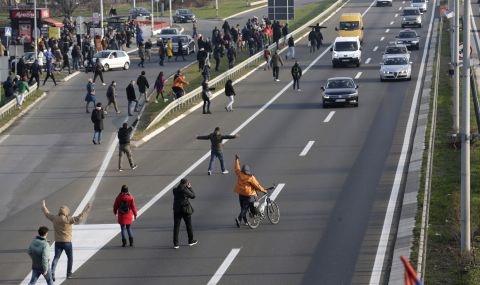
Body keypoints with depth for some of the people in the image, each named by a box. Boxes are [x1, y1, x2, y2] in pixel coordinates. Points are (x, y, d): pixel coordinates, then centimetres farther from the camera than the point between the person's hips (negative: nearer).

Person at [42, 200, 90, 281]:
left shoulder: (55, 218, -1)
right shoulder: (68, 219, -15)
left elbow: (47, 214, 16)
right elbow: (79, 218, -19)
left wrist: (43, 207, 34)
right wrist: (86, 210, -11)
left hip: (58, 242, 3)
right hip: (67, 242, -3)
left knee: (56, 258, 7)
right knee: (70, 257, 16)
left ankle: (52, 273, -11)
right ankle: (69, 274, 19)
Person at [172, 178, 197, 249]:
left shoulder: (175, 190, -2)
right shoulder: (185, 190, -14)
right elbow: (193, 196, -2)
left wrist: (187, 188, 13)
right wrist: (190, 188, 8)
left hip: (177, 210, 3)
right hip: (186, 210, -3)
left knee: (176, 227, 4)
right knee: (189, 225, 15)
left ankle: (175, 244, 1)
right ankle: (191, 241, 27)